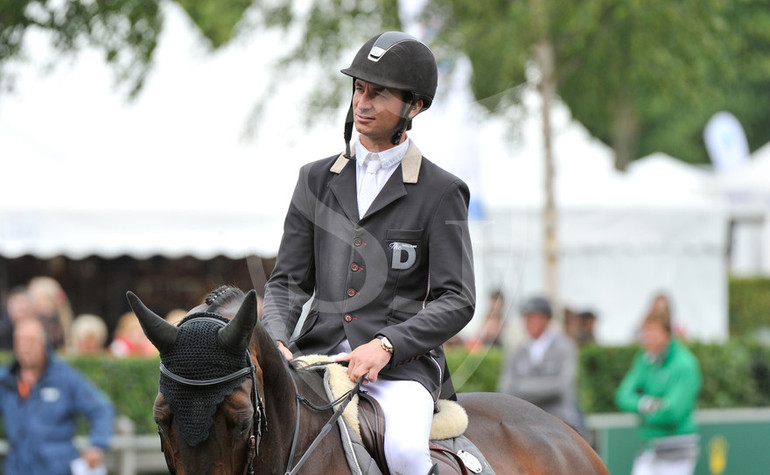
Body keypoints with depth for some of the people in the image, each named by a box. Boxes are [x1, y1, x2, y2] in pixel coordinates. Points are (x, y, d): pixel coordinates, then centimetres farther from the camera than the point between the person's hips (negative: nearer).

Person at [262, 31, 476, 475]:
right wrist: (277, 341, -7)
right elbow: (289, 280, 14)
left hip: (402, 360, -3)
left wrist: (386, 345, -18)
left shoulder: (441, 192, 3)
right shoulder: (317, 180, 15)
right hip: (317, 353, 3)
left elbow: (457, 301, -3)